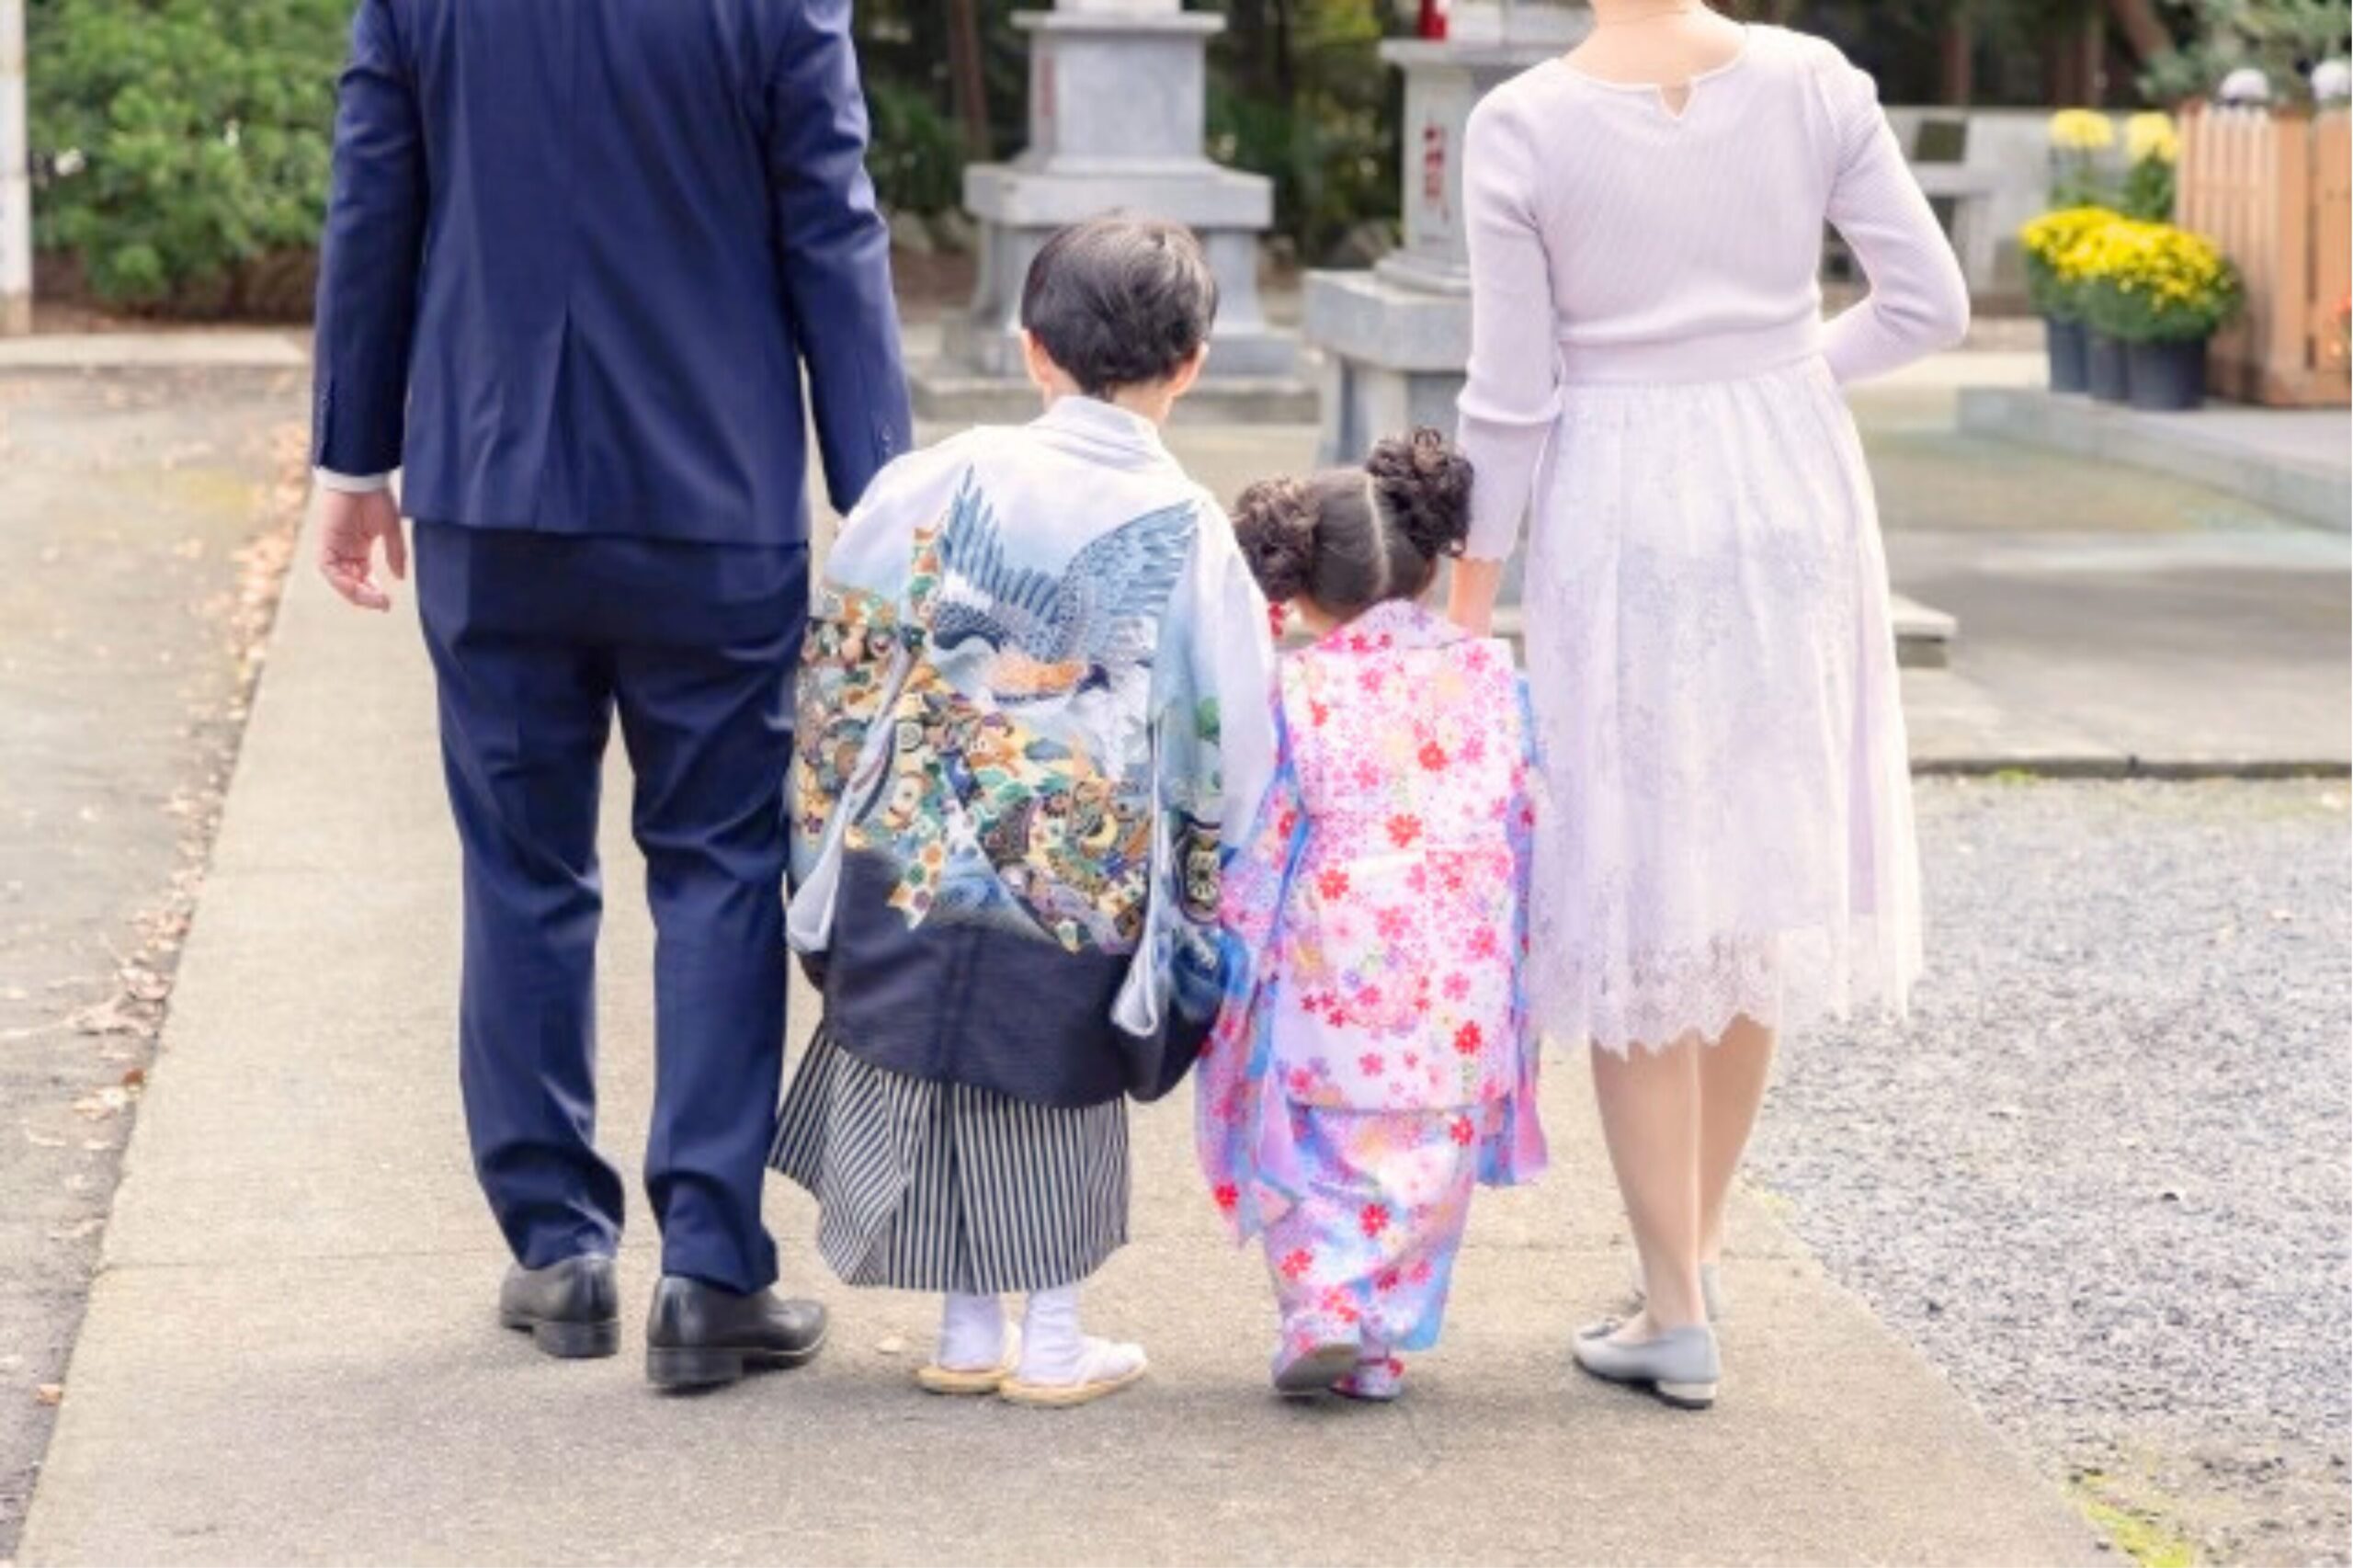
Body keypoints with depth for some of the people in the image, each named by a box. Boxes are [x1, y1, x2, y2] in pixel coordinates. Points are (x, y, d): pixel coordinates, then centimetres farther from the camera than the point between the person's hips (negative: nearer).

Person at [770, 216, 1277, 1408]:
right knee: (1056, 1090, 13)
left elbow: (842, 663, 2)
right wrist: (1198, 907, 11)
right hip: (1085, 884, -1)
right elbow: (1223, 752, -2)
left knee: (932, 1074, 12)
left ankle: (966, 1333, 19)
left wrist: (826, 819, 13)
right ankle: (1052, 1341, 19)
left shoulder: (941, 482, -1)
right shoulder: (1191, 537, -3)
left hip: (915, 853, 1)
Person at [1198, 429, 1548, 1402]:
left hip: (1326, 977, -2)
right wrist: (1516, 940, 18)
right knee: (1425, 1161, 13)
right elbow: (1525, 814, 7)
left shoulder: (1289, 692, -6)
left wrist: (1237, 950, 7)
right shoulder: (1485, 672, 3)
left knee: (1308, 1153, 11)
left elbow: (1259, 839, -4)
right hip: (1459, 984, 2)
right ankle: (1382, 1340, 12)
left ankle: (1320, 1311, -5)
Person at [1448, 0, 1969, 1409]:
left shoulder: (1526, 126, -10)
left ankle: (1678, 1309, 6)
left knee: (1634, 902, 5)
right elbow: (1931, 302, -2)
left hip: (1619, 524, -3)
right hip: (1793, 500, 3)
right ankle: (1702, 1231, 32)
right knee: (1759, 871, 18)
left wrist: (1471, 589, 3)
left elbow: (1512, 397, -8)